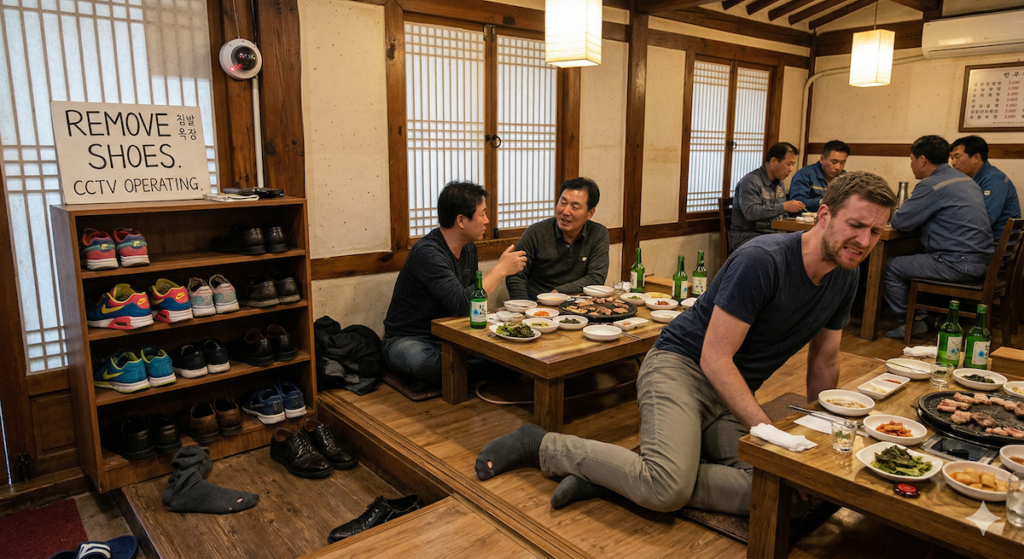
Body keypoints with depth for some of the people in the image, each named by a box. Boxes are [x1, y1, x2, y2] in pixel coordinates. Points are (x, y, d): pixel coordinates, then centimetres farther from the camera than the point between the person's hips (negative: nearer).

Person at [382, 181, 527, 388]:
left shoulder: (469, 249, 5)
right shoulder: (428, 252, -23)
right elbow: (462, 304, -31)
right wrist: (501, 269, -21)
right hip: (409, 340, -7)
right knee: (420, 361, -42)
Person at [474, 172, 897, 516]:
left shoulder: (845, 277, 6)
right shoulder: (762, 261, -20)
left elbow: (824, 364, 18)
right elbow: (714, 358, -20)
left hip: (734, 395, 8)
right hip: (680, 366, -8)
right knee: (668, 489, -30)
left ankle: (607, 474, -12)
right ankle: (541, 443, -8)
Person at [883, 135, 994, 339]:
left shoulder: (931, 185, -16)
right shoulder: (964, 179, 15)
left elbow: (900, 222, -15)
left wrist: (896, 214, 8)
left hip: (958, 264, -10)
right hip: (979, 260, 10)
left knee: (890, 267, -2)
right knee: (912, 259, 24)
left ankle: (912, 322, 9)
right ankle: (926, 315, 24)